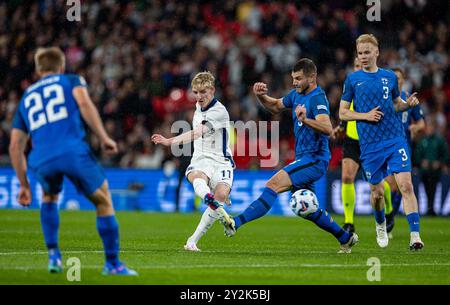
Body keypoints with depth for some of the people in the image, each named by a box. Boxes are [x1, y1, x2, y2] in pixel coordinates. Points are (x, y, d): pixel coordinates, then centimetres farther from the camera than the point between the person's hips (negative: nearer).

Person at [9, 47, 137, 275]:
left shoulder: (26, 97, 31)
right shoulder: (72, 81, 21)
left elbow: (15, 146, 27)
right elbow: (84, 104, -4)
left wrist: (24, 184, 31)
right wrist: (104, 138, -4)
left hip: (41, 160, 4)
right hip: (73, 152, -4)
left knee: (49, 197, 34)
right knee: (103, 202, 13)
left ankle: (53, 256, 22)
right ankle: (113, 264, 11)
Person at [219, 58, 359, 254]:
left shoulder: (317, 98, -16)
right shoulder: (297, 94, 11)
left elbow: (327, 129, -31)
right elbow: (276, 106, 27)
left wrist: (305, 120, -49)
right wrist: (261, 96, 6)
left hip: (314, 159, -10)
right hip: (304, 159, 10)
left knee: (274, 184, -23)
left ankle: (237, 223, -32)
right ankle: (346, 238, 29)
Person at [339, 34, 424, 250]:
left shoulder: (390, 77, 8)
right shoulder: (352, 80, 3)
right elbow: (342, 113, 5)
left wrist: (408, 103, -2)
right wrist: (365, 115, -11)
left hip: (396, 140, 0)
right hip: (370, 145, 0)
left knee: (406, 185, -14)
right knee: (377, 192, 8)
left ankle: (415, 235, -17)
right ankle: (380, 225, 39)